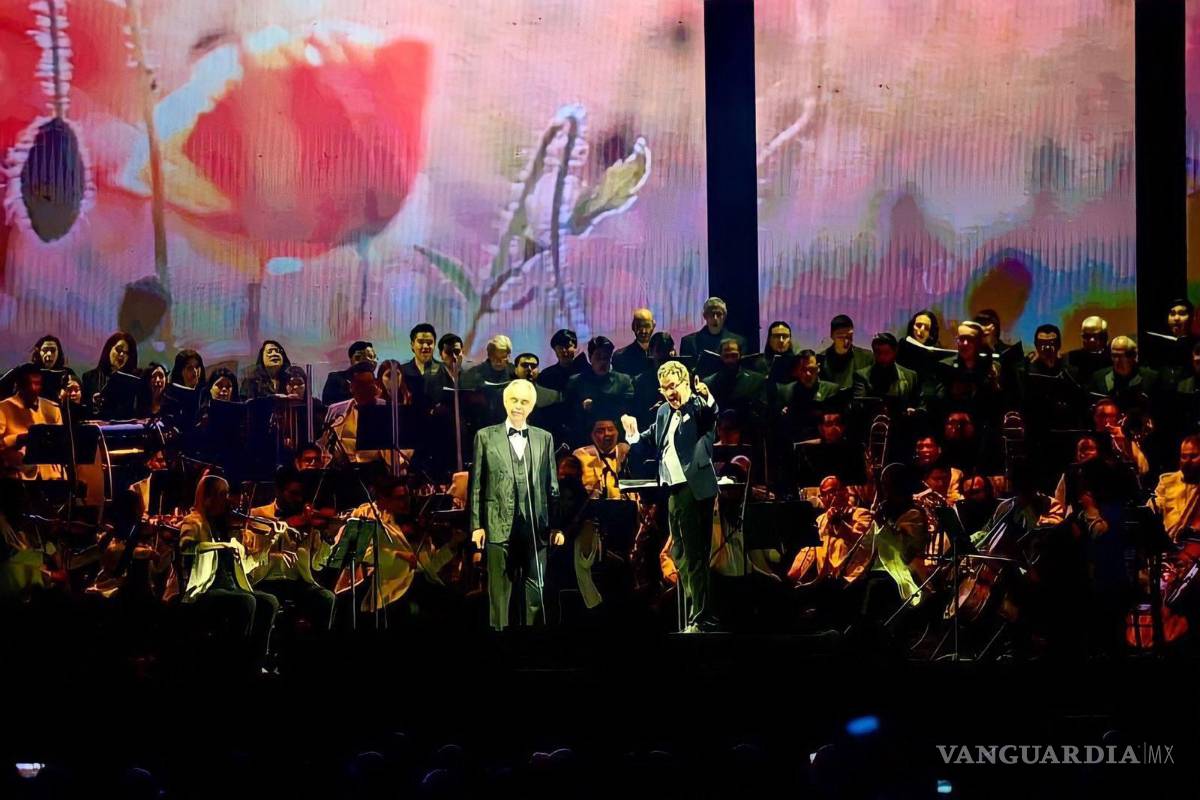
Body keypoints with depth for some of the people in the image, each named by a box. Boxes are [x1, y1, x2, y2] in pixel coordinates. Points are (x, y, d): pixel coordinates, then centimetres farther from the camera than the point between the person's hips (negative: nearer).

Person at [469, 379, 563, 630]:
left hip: (535, 527, 2)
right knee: (500, 592, 1)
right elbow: (477, 485, 4)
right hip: (500, 526, -2)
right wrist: (477, 525, -2)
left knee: (535, 592, 3)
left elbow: (552, 485, 11)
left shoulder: (544, 439, 12)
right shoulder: (486, 437, 7)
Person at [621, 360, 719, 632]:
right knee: (682, 556, 16)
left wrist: (707, 399, -50)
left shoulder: (698, 407, -8)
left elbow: (710, 415, -30)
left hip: (694, 488, -9)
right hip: (673, 491, 9)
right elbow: (652, 441, 25)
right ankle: (697, 615, 26)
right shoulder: (664, 412, 15)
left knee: (695, 555, -9)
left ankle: (701, 619, -6)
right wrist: (634, 435, 5)